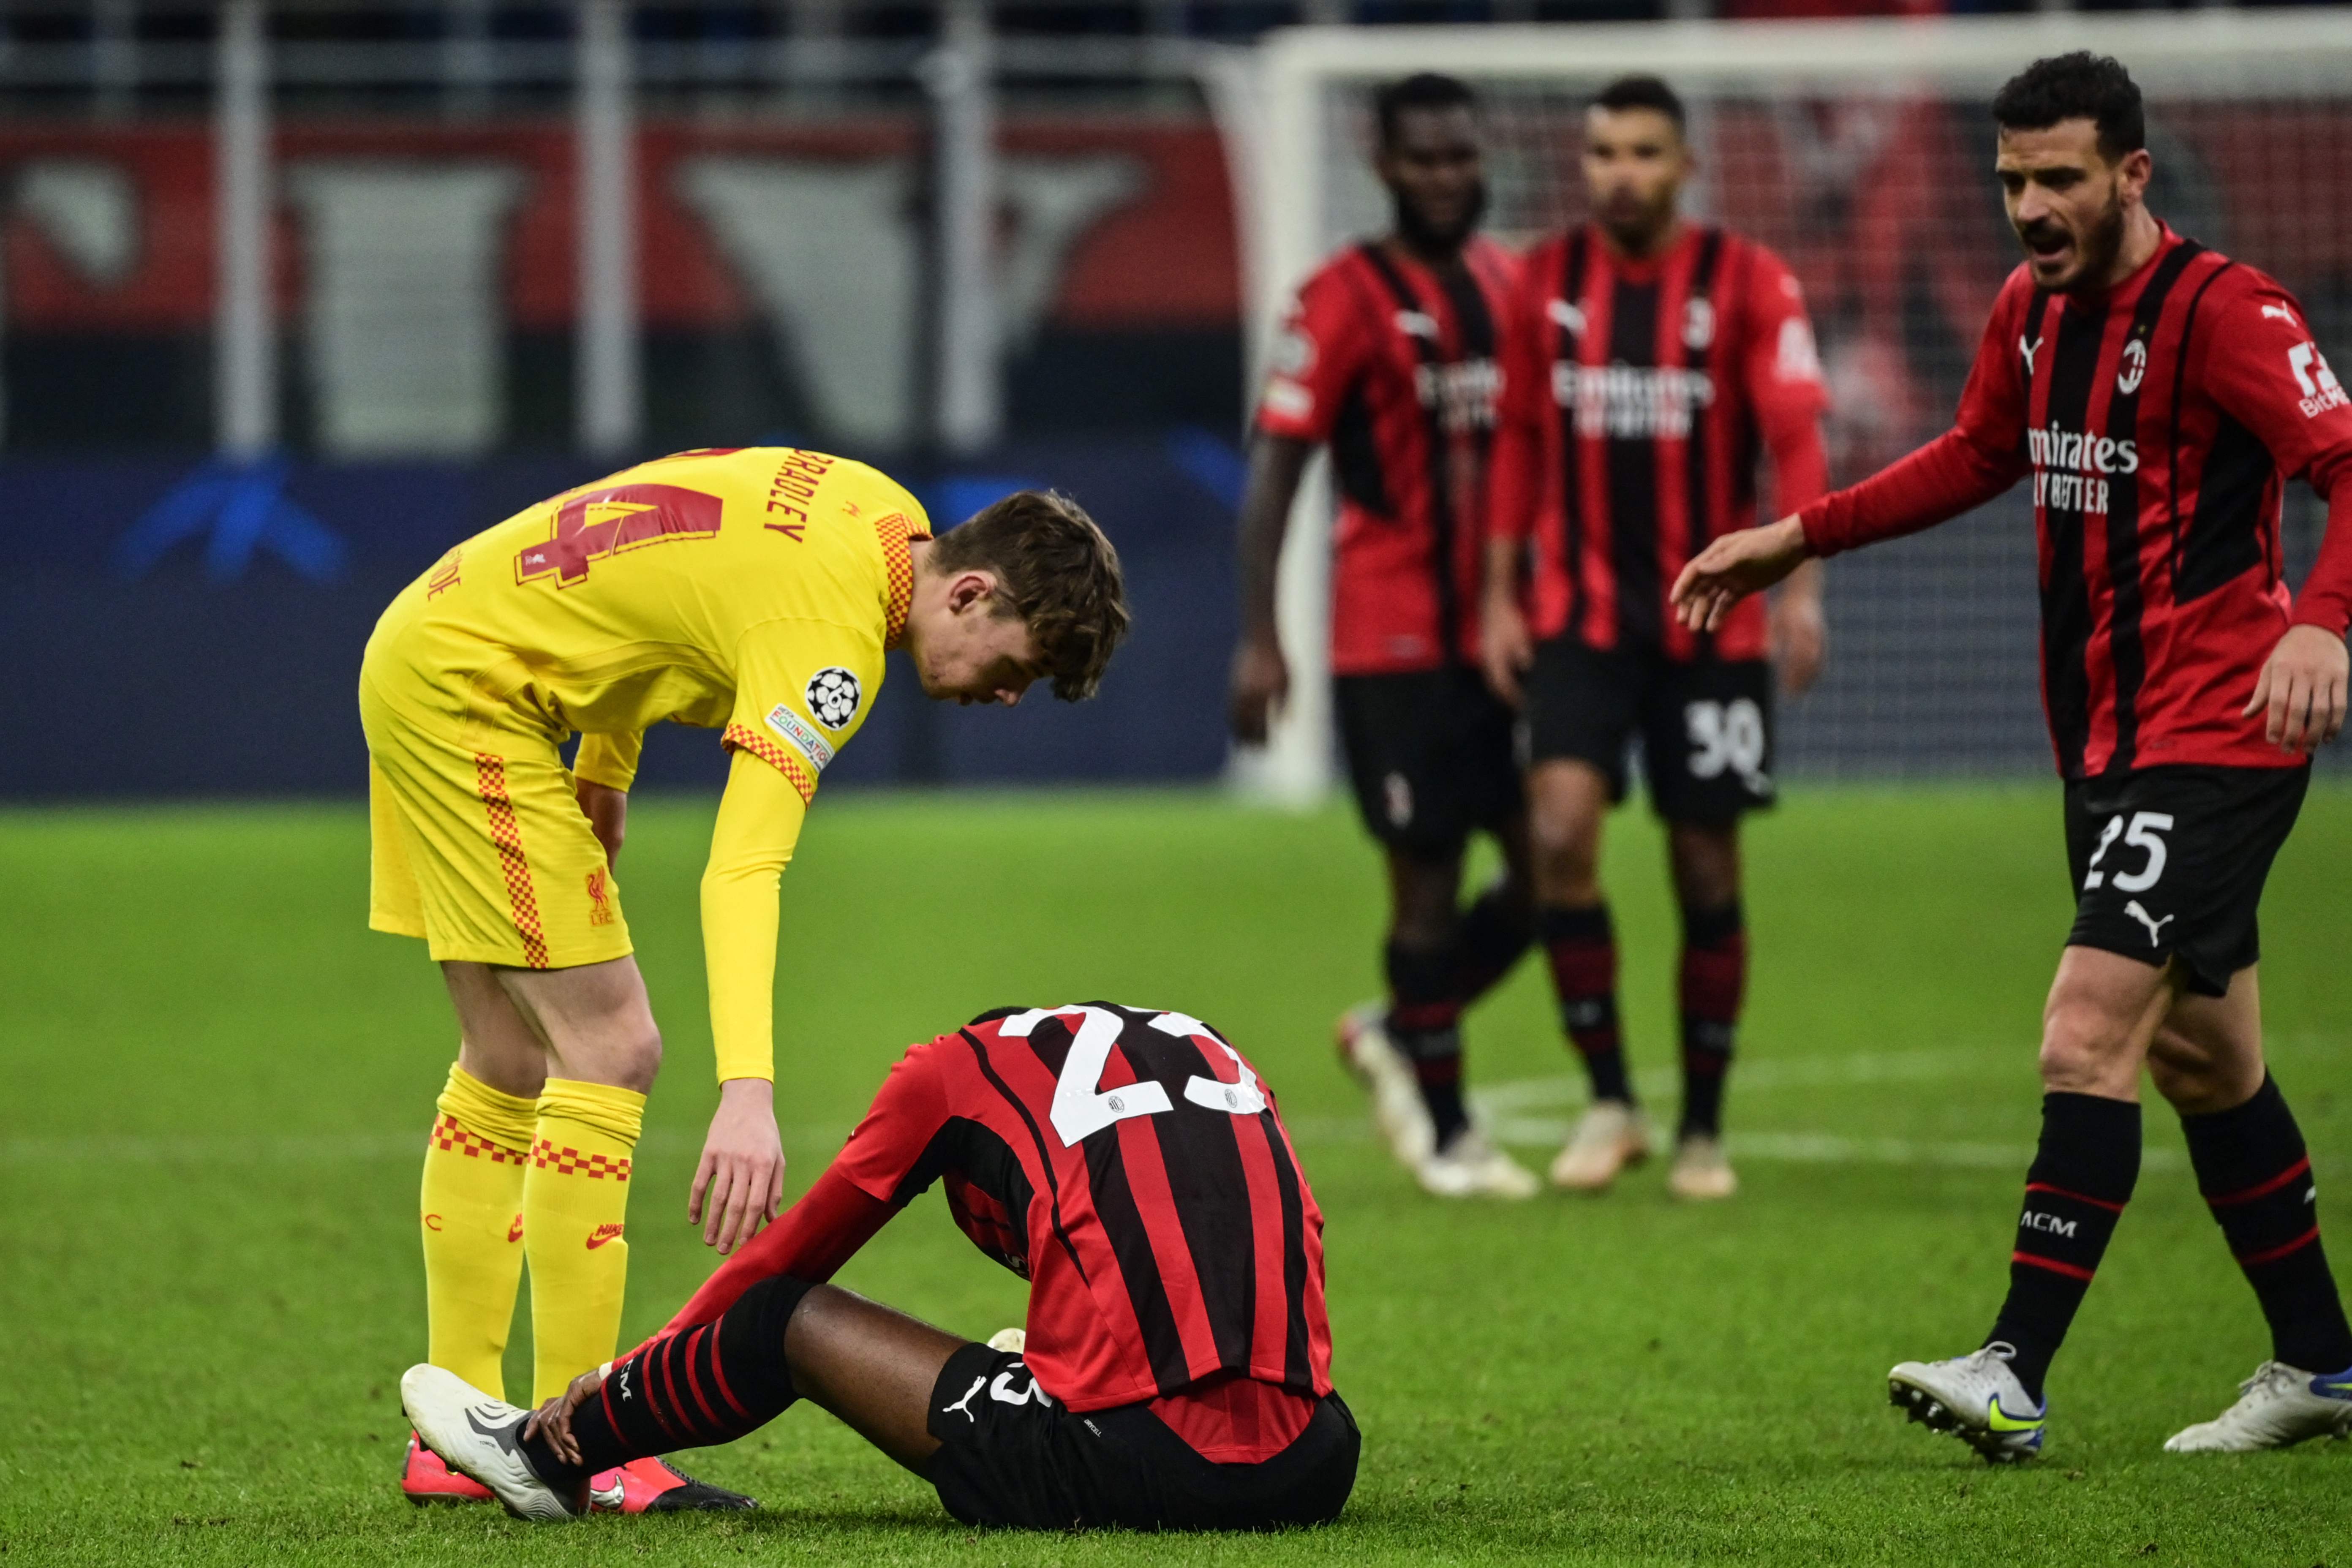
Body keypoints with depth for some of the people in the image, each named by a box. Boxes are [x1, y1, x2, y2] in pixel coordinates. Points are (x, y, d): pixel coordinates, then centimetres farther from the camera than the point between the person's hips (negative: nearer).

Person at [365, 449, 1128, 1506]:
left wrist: (605, 767, 21)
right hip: (460, 685, -10)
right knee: (608, 1051, -12)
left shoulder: (881, 515, 2)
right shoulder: (832, 631, -26)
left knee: (509, 1060, 11)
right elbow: (742, 871, -36)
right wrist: (748, 1093, -46)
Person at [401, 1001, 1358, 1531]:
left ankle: (551, 1459, 39)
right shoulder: (1221, 1058, 26)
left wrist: (619, 1384, 41)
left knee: (785, 1320, 19)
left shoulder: (956, 1068, 14)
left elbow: (793, 1254, 25)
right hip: (1308, 1476, 4)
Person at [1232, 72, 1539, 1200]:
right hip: (1393, 640, -6)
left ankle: (1399, 1034, 23)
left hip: (1499, 631, 6)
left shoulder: (1507, 285, 12)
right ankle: (1445, 1132, 9)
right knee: (1429, 880, -3)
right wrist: (1257, 638, -17)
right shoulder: (1347, 300, -8)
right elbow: (1273, 469, -10)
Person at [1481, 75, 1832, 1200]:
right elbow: (1519, 442, 12)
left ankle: (1702, 1129, 17)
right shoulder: (1547, 282, 5)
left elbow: (1796, 437, -9)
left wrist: (1800, 582, -20)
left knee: (1706, 869, 4)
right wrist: (1501, 594, 8)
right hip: (1578, 613, 1)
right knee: (1561, 825, -18)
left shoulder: (1748, 284, -4)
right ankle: (1607, 1098, -5)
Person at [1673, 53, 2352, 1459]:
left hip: (2218, 736, -9)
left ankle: (2017, 1379, -17)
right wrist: (1798, 539, 24)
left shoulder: (2220, 310, -16)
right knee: (2203, 1063, 15)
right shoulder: (2032, 311, 9)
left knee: (2088, 1034, -17)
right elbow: (1980, 458, 28)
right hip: (2108, 744, 9)